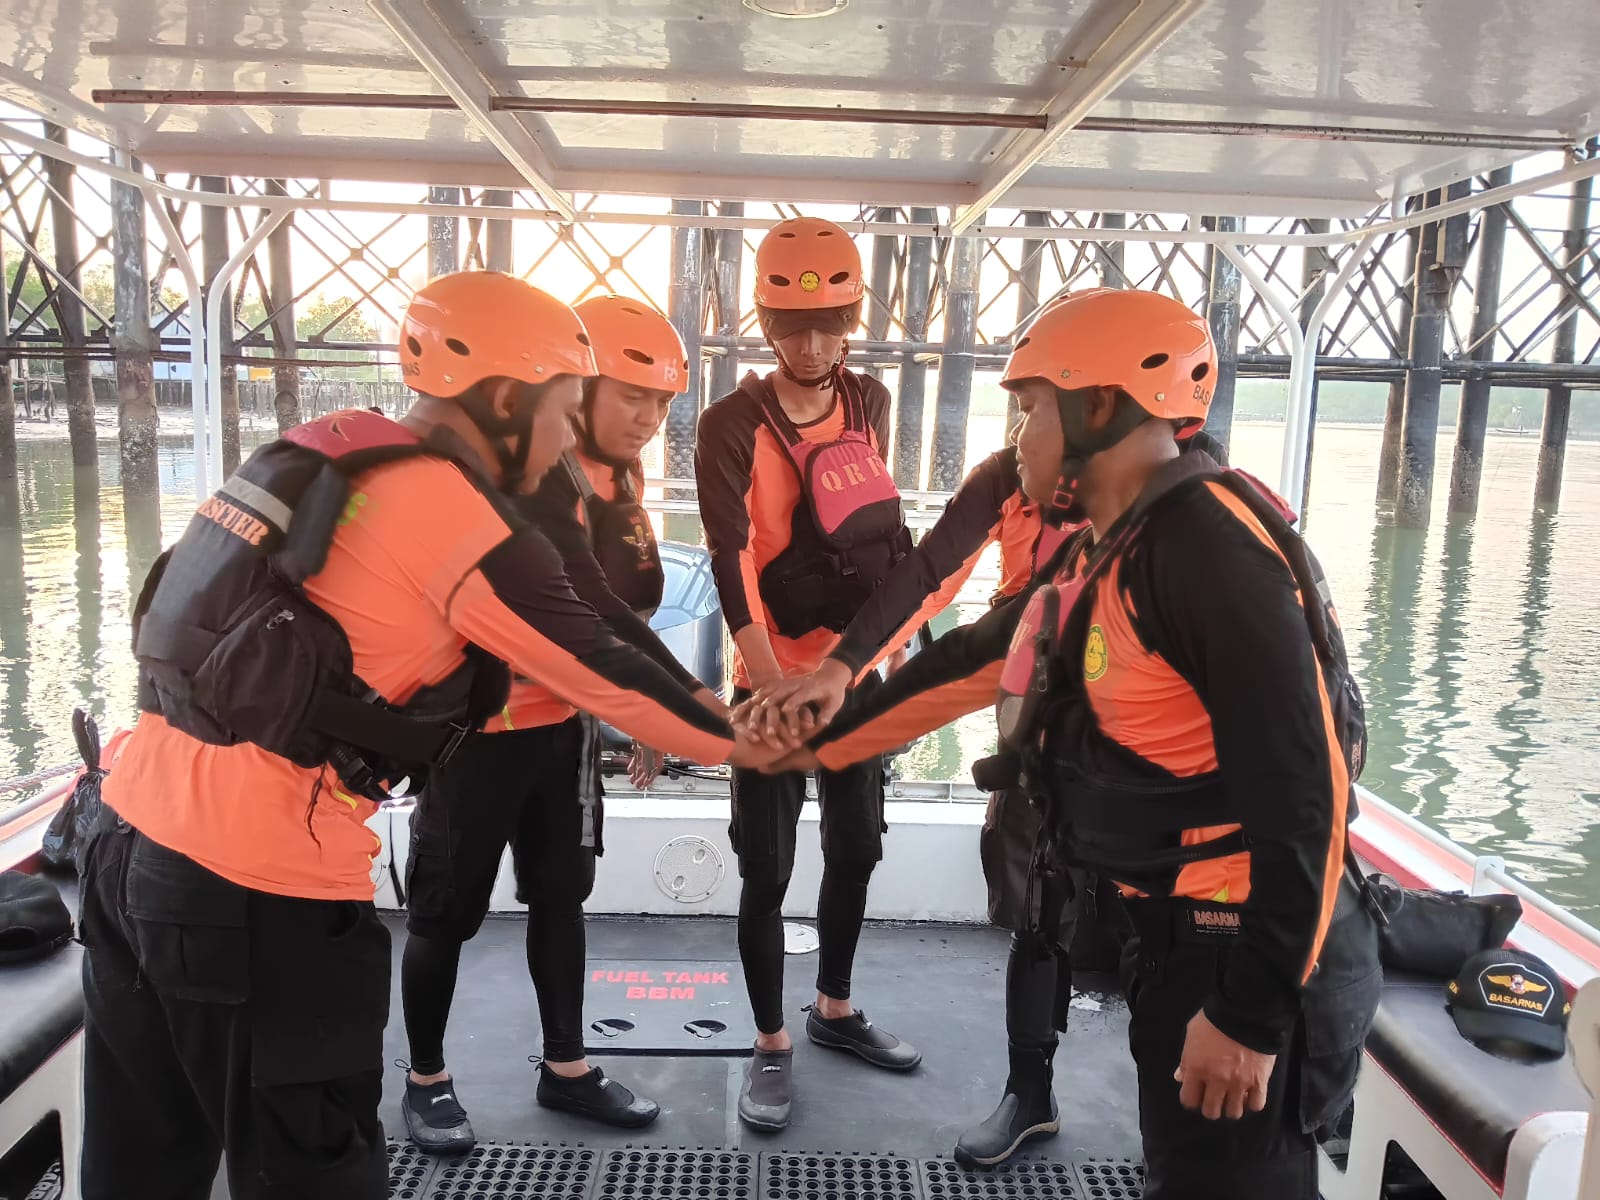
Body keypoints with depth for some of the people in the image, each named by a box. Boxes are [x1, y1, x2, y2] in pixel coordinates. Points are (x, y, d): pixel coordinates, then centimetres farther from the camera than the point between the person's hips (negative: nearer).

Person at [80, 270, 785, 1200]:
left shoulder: (330, 453, 8)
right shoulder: (465, 520, -15)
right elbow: (603, 670, -5)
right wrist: (736, 744, 11)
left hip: (135, 834, 8)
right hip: (257, 884, -8)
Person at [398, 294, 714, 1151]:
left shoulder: (621, 475, 3)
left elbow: (634, 602, 7)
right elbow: (592, 613, -32)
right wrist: (691, 698, -36)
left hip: (564, 718, 8)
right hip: (477, 720, -8)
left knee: (562, 892, 16)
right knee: (448, 908, 8)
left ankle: (565, 1067, 31)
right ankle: (425, 1080, 28)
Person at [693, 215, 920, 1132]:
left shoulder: (870, 404, 3)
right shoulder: (733, 425, -14)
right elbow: (732, 569, -22)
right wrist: (777, 689, -29)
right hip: (774, 680, -5)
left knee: (856, 848, 17)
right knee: (768, 872, 3)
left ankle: (836, 1008, 38)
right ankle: (772, 1046, 22)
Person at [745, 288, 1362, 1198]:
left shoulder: (1209, 541, -21)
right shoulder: (1101, 555, 9)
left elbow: (1298, 791, -25)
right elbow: (970, 663, 18)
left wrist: (1253, 1011, -22)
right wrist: (817, 744, 23)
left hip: (1239, 954, -9)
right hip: (1165, 935, 9)